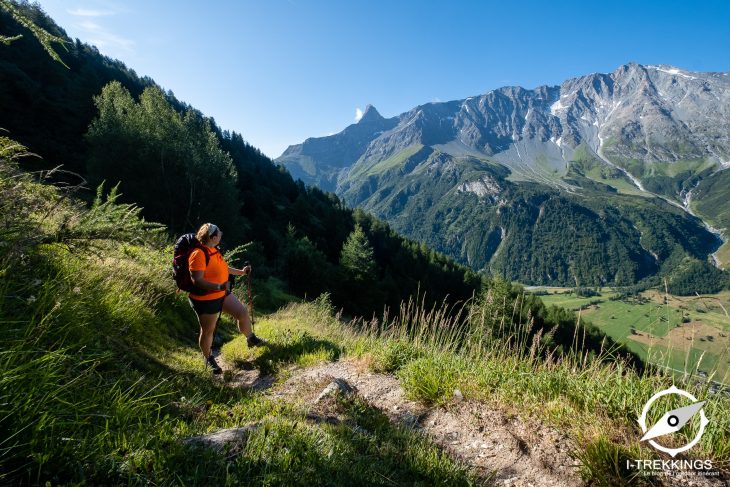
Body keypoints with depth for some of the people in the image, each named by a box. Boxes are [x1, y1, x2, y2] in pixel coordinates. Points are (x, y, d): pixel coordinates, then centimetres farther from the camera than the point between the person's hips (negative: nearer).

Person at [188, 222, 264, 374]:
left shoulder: (214, 250, 3)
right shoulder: (198, 254, -26)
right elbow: (197, 280, -30)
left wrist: (241, 272, 21)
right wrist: (219, 286, -38)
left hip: (222, 294, 8)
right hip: (205, 300, -8)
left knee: (243, 312, 8)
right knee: (208, 330, 9)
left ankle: (251, 339, 32)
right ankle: (208, 359, 33)